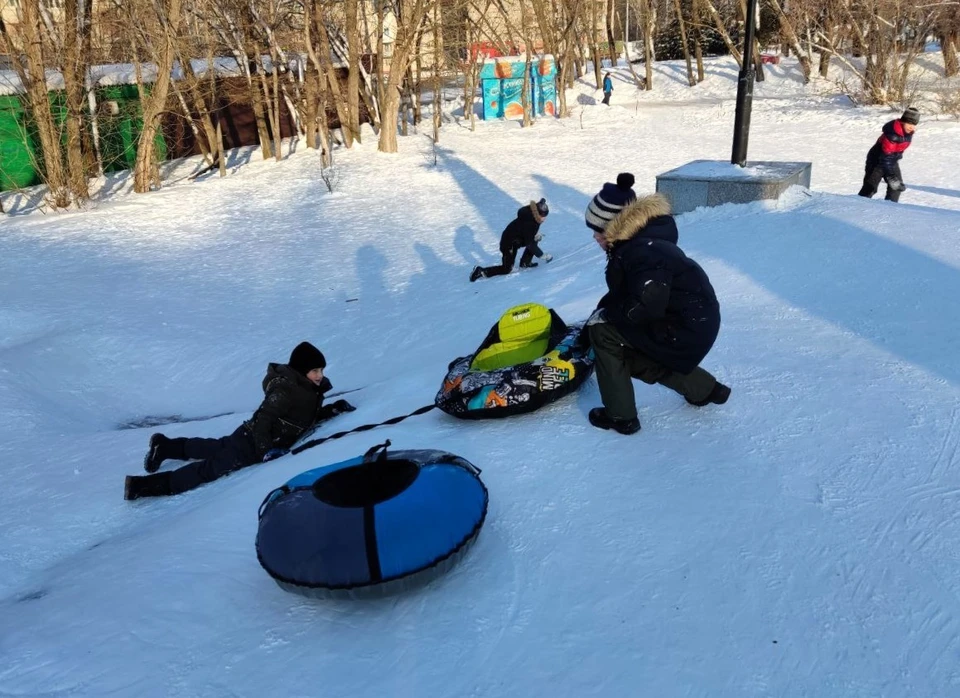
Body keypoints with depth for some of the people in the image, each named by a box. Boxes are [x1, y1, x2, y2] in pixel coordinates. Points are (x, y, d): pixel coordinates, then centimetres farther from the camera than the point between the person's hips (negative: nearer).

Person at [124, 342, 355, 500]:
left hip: (254, 439, 9)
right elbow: (263, 419, -27)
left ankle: (164, 445, 40)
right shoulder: (286, 390, -25)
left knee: (216, 448, 26)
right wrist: (266, 451, -33)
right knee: (211, 468, -10)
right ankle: (143, 485, -11)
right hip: (251, 444, -9)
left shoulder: (311, 390, 4)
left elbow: (308, 417, 16)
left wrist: (334, 409, 3)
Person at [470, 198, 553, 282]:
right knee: (507, 269, -4)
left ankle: (525, 263, 12)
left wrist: (536, 234, -2)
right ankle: (481, 271, -2)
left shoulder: (534, 218, -7)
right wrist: (542, 256, -21)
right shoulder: (527, 223, -32)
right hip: (508, 243, -9)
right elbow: (530, 244, -27)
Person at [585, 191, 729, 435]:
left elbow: (645, 307, -32)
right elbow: (620, 293, 14)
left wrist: (604, 313, -18)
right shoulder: (631, 243, 6)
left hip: (687, 329, -10)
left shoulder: (642, 252, -26)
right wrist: (601, 313, 4)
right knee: (631, 355, 24)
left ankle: (620, 415, -3)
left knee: (603, 331, -12)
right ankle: (706, 389, 33)